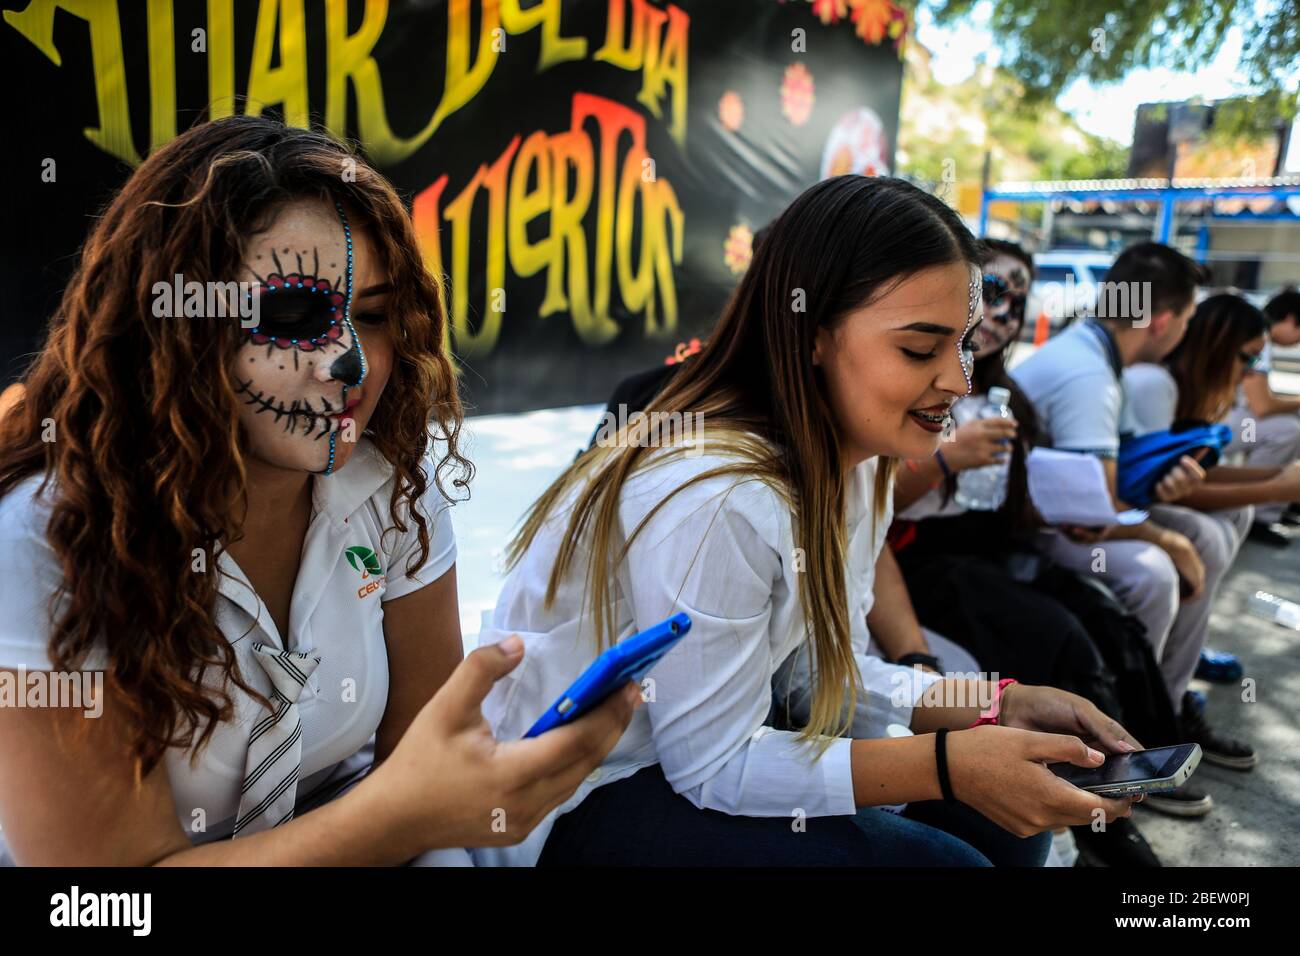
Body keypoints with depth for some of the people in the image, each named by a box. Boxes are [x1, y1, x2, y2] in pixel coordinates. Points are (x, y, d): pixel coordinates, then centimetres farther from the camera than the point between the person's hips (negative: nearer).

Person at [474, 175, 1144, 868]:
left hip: (706, 751, 8)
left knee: (1002, 820, 3)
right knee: (938, 858, -19)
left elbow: (822, 672, 2)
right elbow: (714, 765, -23)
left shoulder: (848, 463, -4)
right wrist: (949, 762, -27)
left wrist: (998, 705, -9)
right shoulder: (717, 496, -32)